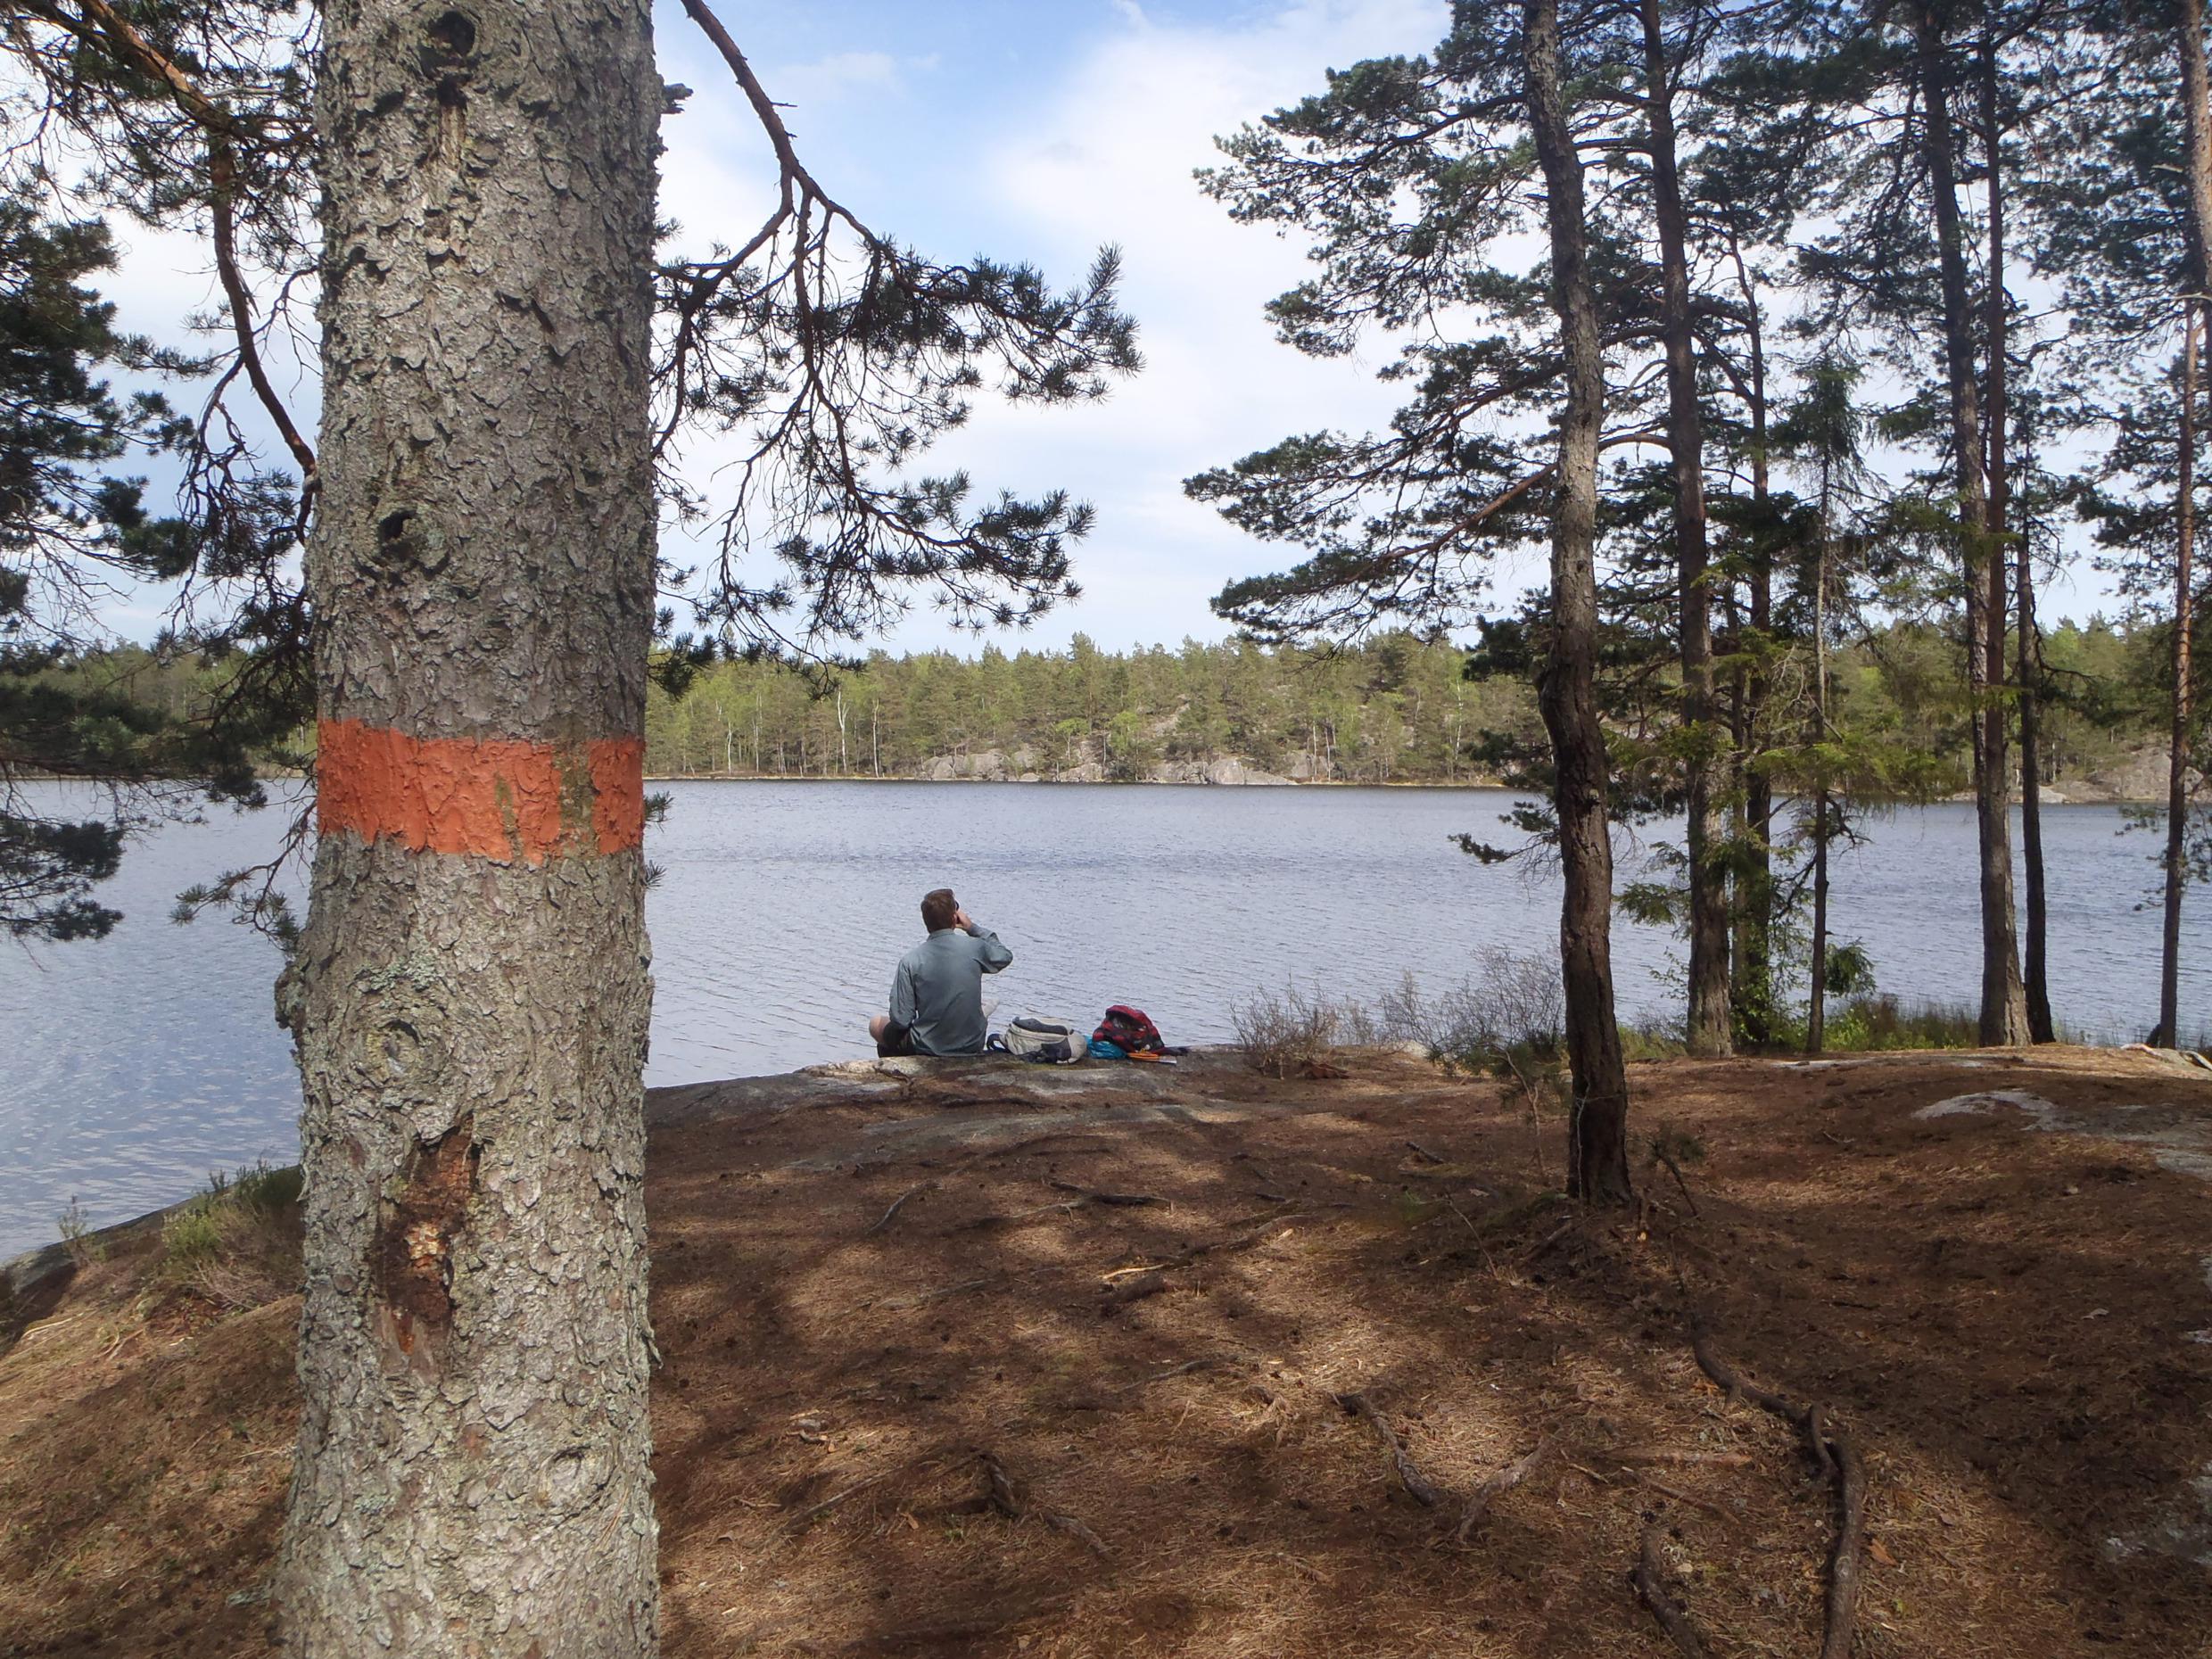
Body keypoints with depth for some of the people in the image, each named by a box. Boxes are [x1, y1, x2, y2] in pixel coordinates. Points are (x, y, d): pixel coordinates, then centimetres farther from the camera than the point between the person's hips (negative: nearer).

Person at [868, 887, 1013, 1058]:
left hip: (928, 1050, -2)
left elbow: (900, 1020, -15)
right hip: (973, 1048, 2)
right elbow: (1005, 956, 11)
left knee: (876, 1025, 25)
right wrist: (972, 928, 12)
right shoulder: (975, 948, -13)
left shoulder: (910, 961, -17)